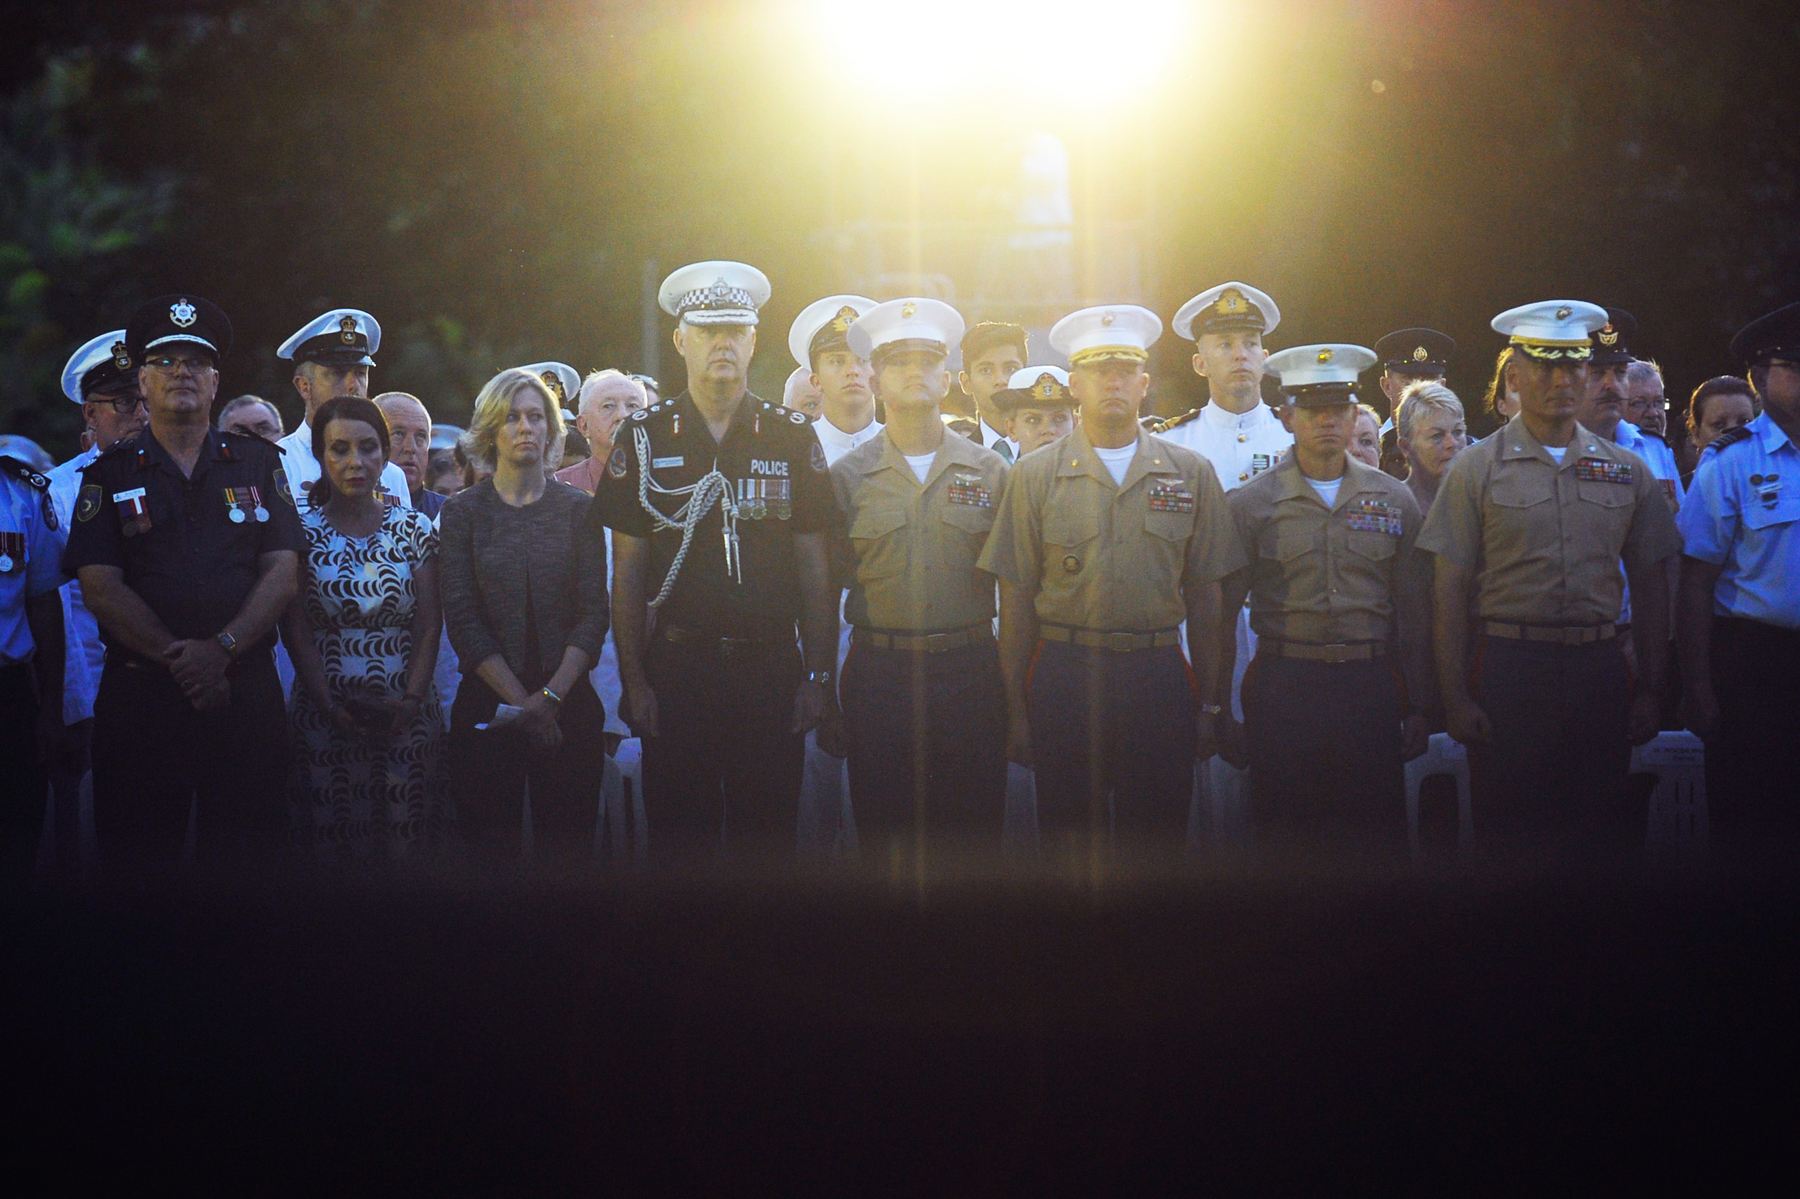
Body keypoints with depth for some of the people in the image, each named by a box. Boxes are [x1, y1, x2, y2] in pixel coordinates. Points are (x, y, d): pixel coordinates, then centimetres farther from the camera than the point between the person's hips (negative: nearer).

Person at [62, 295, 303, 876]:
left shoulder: (258, 463, 12)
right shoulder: (109, 475, 8)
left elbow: (283, 571, 3)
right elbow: (101, 587, -2)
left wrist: (222, 648, -13)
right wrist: (177, 658, -13)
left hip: (246, 688, 1)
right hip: (139, 691, -1)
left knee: (245, 854, 1)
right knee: (136, 860, 1)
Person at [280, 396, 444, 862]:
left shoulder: (415, 527, 6)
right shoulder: (300, 531, 2)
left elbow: (430, 623, 3)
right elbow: (296, 630, -2)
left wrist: (412, 700, -10)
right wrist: (331, 707, -12)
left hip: (406, 715, 1)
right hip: (326, 714, -1)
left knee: (409, 842, 0)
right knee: (330, 847, 0)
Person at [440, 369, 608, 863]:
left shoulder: (577, 509, 6)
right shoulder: (461, 512, 3)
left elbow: (593, 613, 0)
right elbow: (462, 620, -3)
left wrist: (550, 697, -11)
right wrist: (521, 702, -11)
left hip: (569, 704, 1)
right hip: (487, 706, -1)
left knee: (568, 848, 0)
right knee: (491, 849, 0)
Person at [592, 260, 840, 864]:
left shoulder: (792, 436, 5)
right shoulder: (645, 437, 4)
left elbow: (814, 564, 5)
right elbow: (628, 566, 4)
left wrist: (819, 677, -1)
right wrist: (633, 680, -2)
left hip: (771, 671, 0)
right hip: (675, 670, 0)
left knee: (768, 837, 3)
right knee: (678, 840, 3)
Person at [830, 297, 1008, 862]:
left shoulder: (990, 471, 8)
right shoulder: (847, 476, 6)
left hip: (970, 672, 0)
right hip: (879, 674, 0)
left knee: (974, 834, 2)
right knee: (885, 838, 2)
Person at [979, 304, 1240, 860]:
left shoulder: (1191, 474, 7)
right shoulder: (1034, 476, 4)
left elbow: (1204, 595, 9)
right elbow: (1016, 599, 3)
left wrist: (1208, 703, 6)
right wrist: (1017, 711, 1)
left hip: (1159, 676, 1)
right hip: (1064, 678, -1)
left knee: (1159, 843, 4)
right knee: (1069, 841, 4)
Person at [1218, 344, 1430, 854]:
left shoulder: (1394, 500, 9)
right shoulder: (1251, 504, 3)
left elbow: (1413, 610, 12)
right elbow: (1222, 608, 4)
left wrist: (1417, 708, 9)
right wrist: (1218, 712, 1)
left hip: (1370, 683, 1)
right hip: (1283, 688, -1)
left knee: (1376, 836, 1)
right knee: (1284, 836, 1)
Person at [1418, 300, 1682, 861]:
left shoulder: (1626, 471, 10)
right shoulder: (1475, 470, 2)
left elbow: (1650, 584, 12)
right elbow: (1450, 589, 0)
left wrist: (1650, 690, 6)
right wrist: (1455, 697, -7)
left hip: (1600, 669, 2)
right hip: (1508, 664, -2)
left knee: (1603, 833, 4)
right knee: (1507, 831, 0)